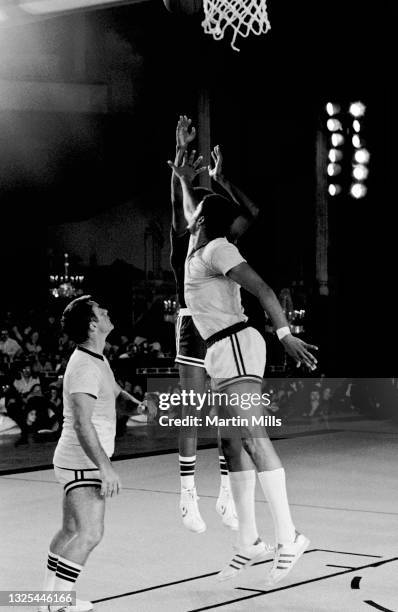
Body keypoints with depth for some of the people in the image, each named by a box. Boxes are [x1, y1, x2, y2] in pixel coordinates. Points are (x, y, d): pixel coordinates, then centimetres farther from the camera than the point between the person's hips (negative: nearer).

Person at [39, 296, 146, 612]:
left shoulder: (96, 357, 10)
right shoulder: (85, 367, -20)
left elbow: (110, 387, 32)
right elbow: (82, 423, -28)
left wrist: (131, 401, 11)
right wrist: (106, 468, -31)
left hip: (83, 462, 10)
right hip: (83, 463, -10)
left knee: (71, 530, 16)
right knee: (90, 533, -18)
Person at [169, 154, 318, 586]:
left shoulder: (217, 250, -8)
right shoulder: (201, 247, 19)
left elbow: (260, 287, -20)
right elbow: (192, 217, 45)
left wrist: (285, 334, -28)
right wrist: (185, 181, 50)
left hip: (234, 345, -10)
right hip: (223, 353, 10)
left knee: (251, 436, -17)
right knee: (232, 442, 6)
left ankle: (288, 537, -21)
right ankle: (248, 543, 8)